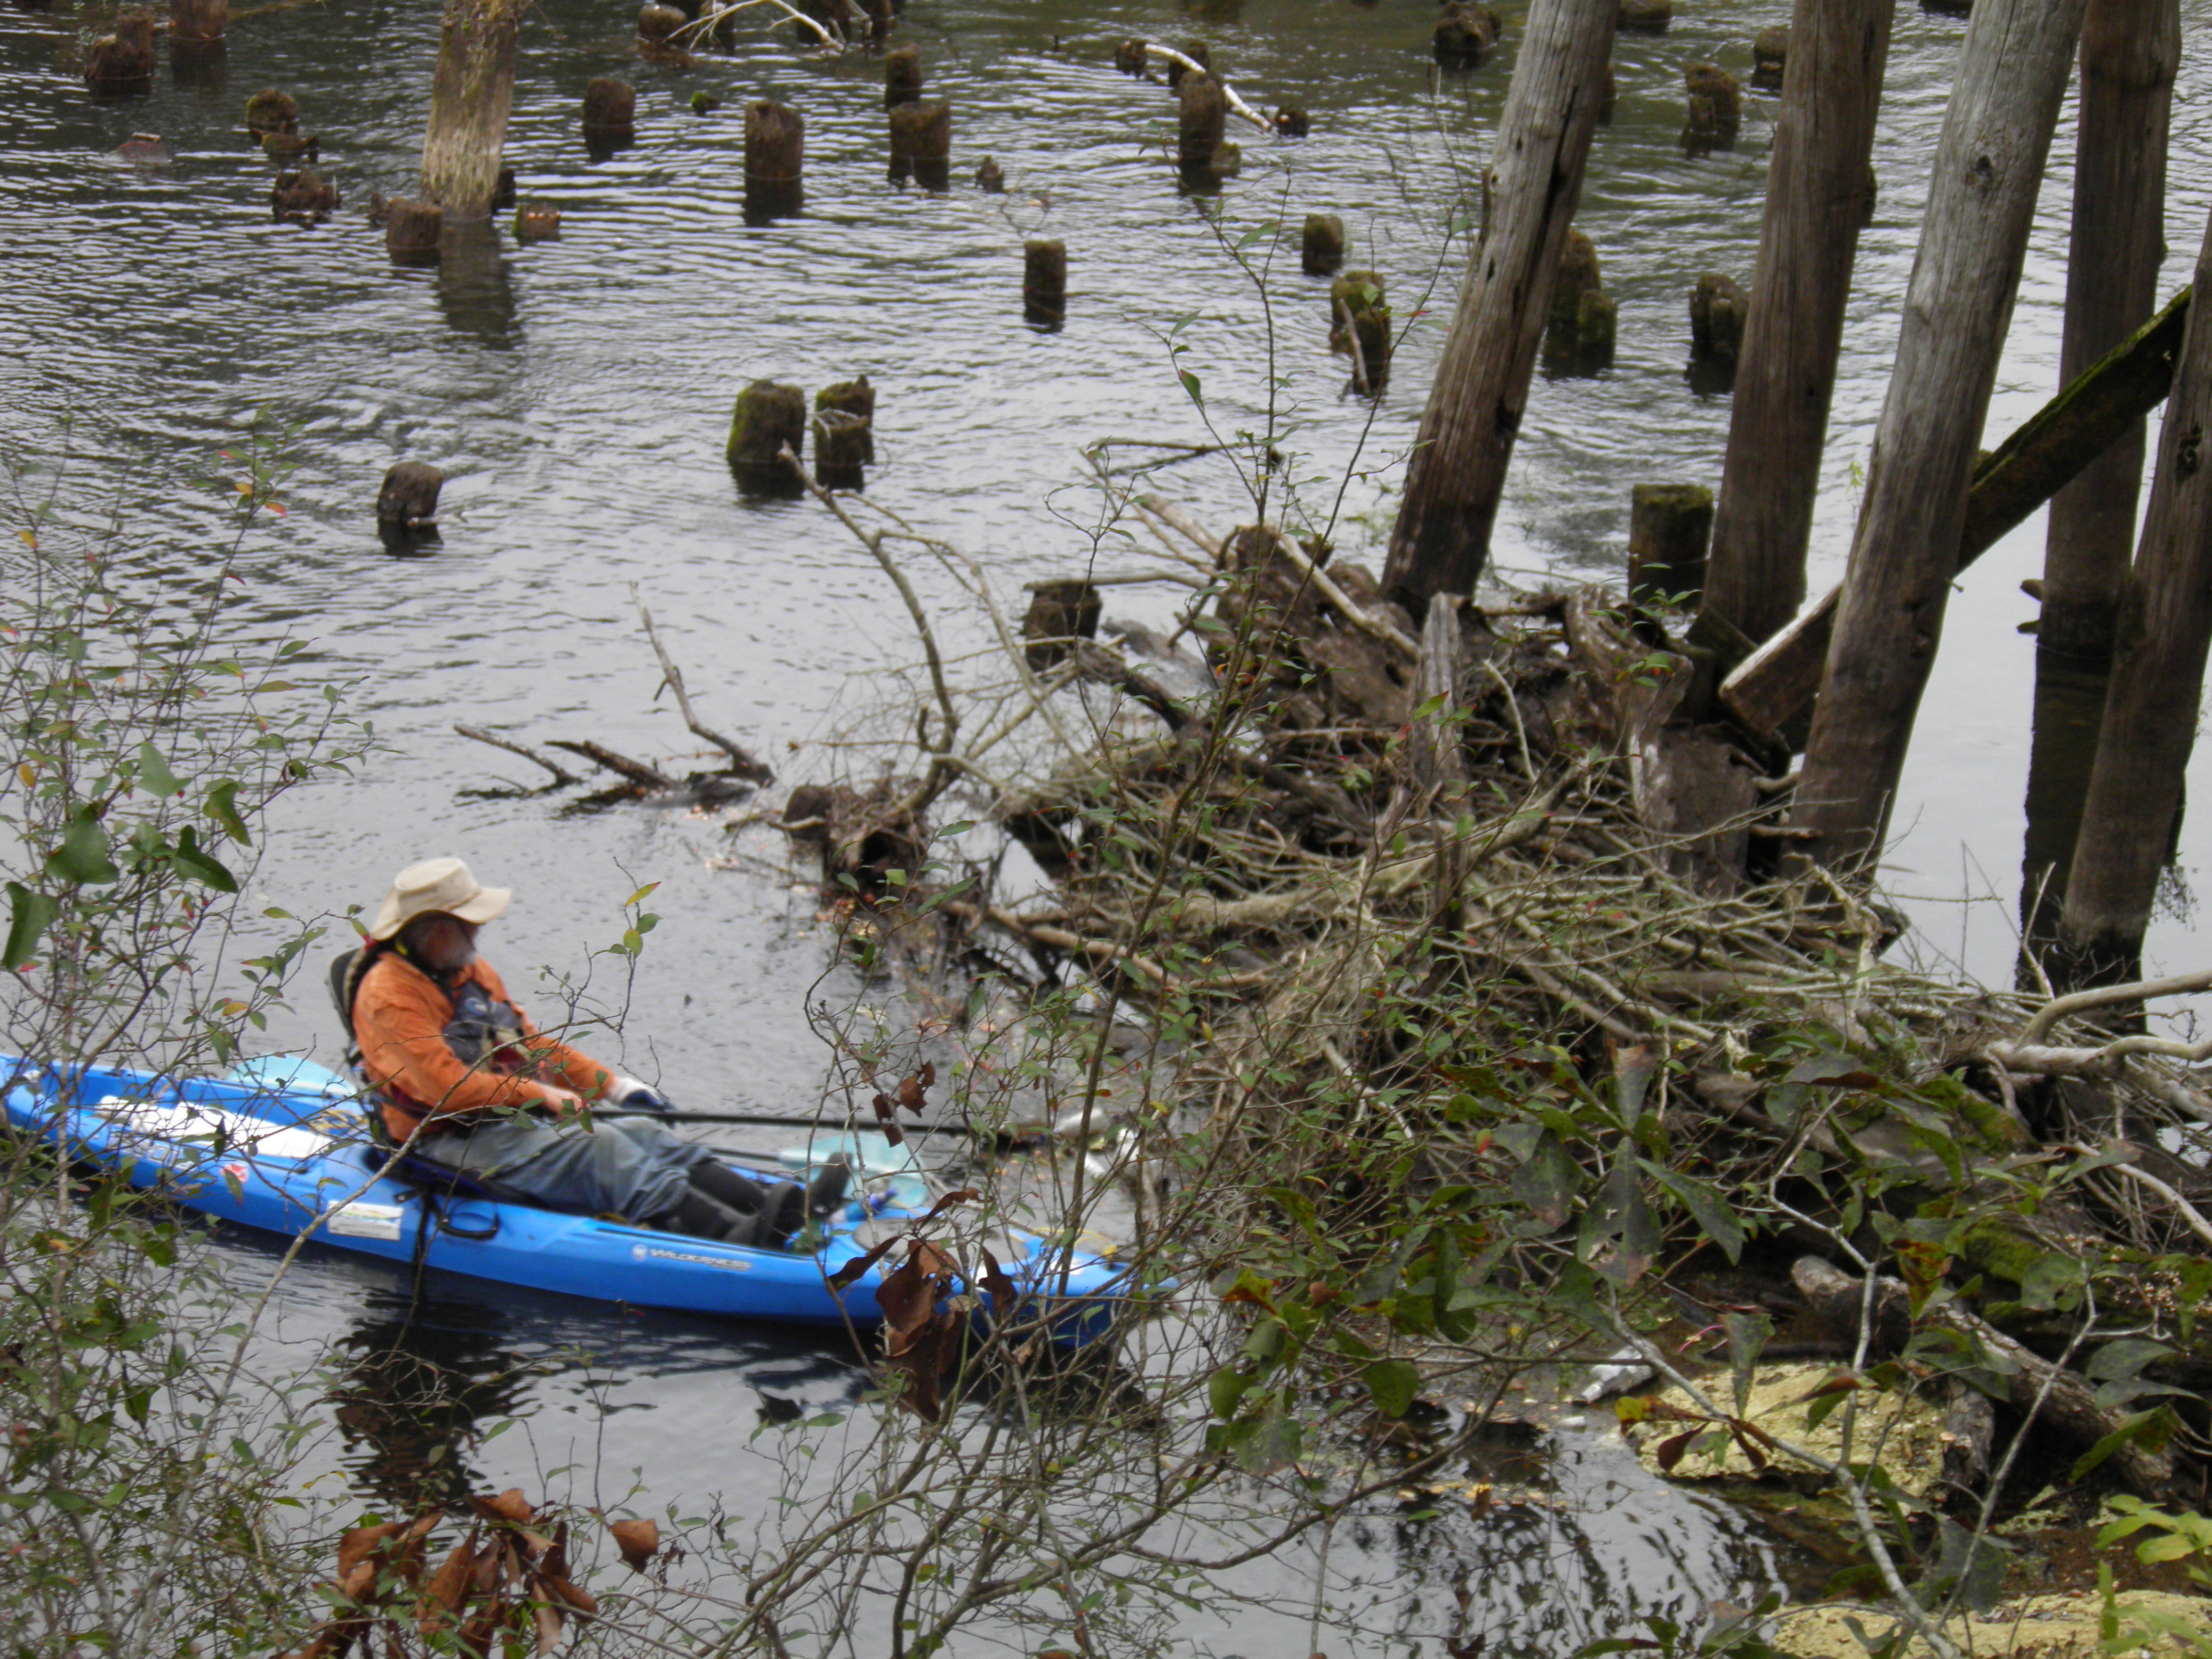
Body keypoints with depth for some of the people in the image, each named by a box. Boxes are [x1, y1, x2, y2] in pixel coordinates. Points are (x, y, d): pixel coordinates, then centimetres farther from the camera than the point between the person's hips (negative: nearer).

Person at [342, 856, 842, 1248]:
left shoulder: (472, 972, 16)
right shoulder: (389, 994, -15)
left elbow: (530, 1044, 23)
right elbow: (447, 1086, -24)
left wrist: (612, 1085, 15)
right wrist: (538, 1094, -21)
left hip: (512, 1116, 9)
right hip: (452, 1143, -9)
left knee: (640, 1131, -12)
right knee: (598, 1148, -28)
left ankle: (779, 1206, -30)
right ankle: (738, 1237, -47)